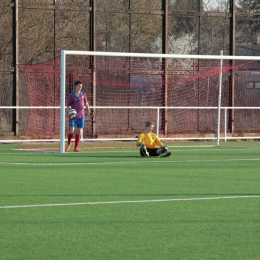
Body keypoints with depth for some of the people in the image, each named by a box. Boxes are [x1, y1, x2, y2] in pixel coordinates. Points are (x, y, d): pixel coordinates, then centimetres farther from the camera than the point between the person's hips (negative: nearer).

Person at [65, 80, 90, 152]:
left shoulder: (83, 94, 7)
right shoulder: (72, 96, -5)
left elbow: (86, 102, 23)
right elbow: (68, 106, -3)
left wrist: (88, 110, 16)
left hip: (81, 116, 4)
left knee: (79, 131, 3)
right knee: (72, 131, -10)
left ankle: (76, 147, 10)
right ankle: (69, 143, 17)